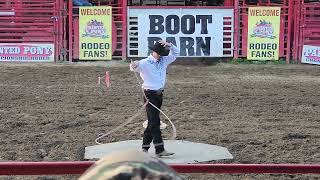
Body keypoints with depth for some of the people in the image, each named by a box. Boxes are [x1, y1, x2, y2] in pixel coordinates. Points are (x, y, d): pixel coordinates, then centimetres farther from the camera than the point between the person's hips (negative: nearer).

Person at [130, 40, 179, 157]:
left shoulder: (164, 61, 9)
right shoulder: (145, 63, -10)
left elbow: (176, 53, 15)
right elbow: (135, 67, -27)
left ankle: (145, 147, 21)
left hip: (159, 94, 7)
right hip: (150, 94, -7)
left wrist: (169, 45, -4)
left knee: (153, 122, 11)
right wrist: (134, 66, -51)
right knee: (155, 122, -10)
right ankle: (160, 150, -12)